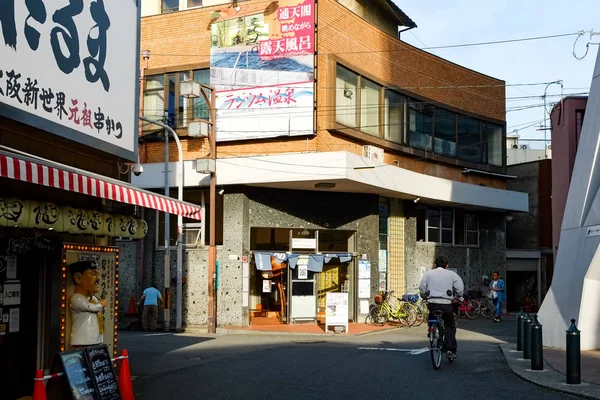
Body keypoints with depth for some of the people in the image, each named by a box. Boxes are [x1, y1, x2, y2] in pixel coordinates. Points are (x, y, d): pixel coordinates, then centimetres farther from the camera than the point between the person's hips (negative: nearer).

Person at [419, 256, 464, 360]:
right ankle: (451, 350, 5)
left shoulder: (429, 274, 12)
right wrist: (457, 297, 19)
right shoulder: (451, 274, 9)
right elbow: (460, 287, 2)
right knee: (450, 326, 13)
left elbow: (422, 288, 7)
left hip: (432, 303, 1)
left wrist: (426, 297, 24)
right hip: (446, 304, -1)